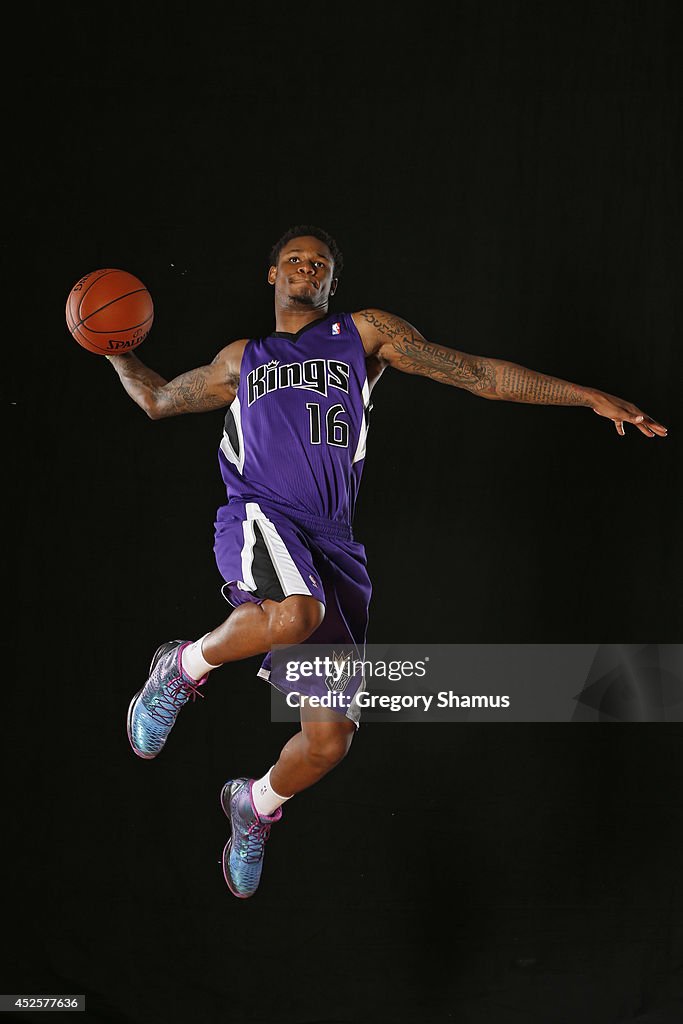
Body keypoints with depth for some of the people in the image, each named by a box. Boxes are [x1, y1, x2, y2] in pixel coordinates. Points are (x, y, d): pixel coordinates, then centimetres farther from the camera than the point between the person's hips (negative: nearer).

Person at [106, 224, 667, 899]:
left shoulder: (365, 335, 15)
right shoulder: (241, 361, 22)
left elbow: (477, 373, 9)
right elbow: (157, 399, 38)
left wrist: (591, 398, 2)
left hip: (331, 542, 1)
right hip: (258, 517, -1)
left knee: (330, 740, -2)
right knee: (296, 613, -39)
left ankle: (257, 805, 29)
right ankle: (184, 669, -12)